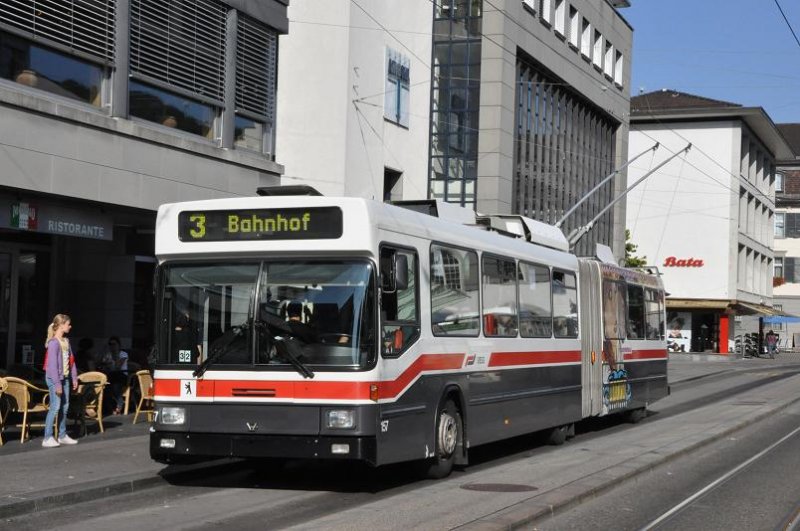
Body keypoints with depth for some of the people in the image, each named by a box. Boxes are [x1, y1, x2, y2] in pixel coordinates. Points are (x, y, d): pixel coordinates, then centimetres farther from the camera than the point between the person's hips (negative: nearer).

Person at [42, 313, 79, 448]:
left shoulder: (66, 341, 11)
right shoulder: (54, 343, -15)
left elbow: (71, 361, 15)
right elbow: (52, 364, -19)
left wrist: (74, 378, 12)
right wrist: (57, 383, -20)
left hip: (65, 377, 8)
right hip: (55, 378, -8)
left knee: (65, 407, 11)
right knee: (55, 407, -9)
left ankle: (62, 435, 20)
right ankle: (47, 438, -6)